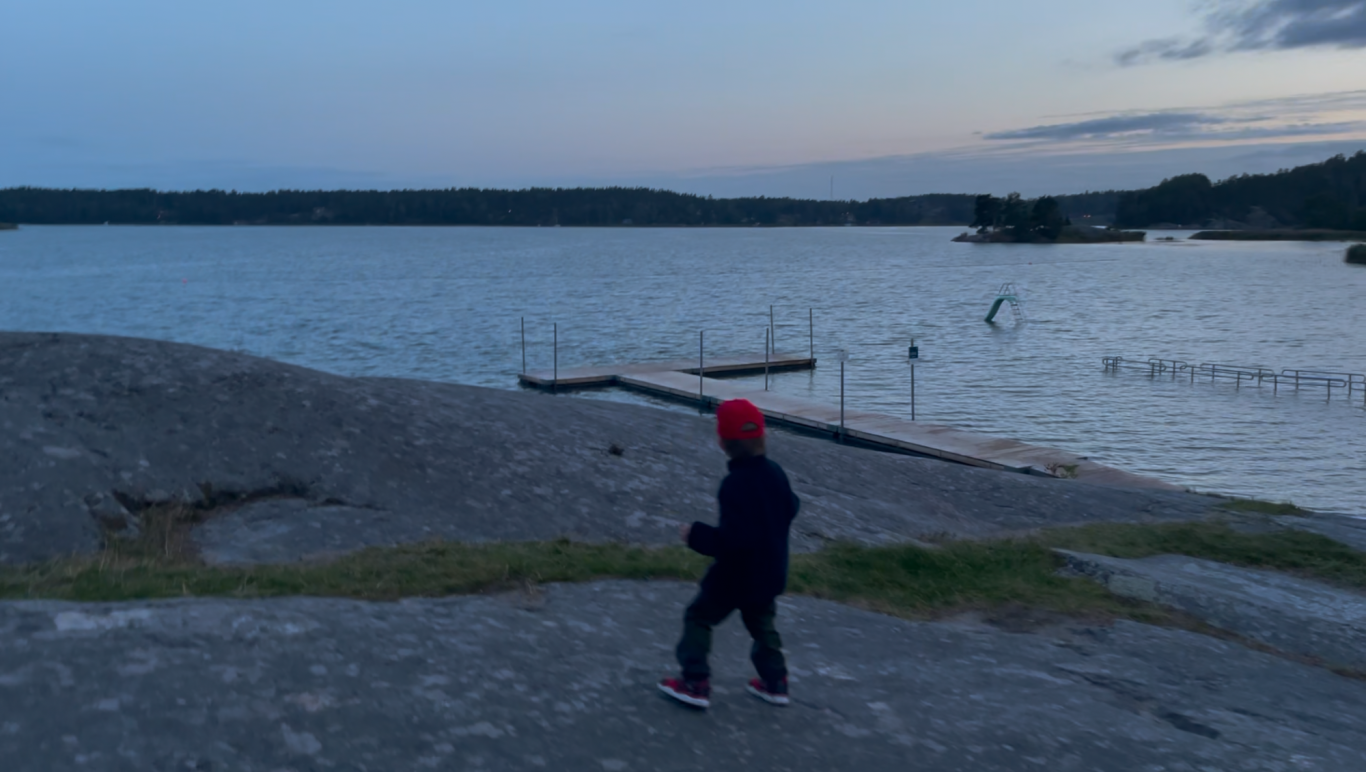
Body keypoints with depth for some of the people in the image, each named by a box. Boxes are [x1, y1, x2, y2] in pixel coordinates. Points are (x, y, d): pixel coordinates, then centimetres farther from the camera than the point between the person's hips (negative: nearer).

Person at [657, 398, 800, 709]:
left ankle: (696, 683, 6)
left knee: (698, 618, 7)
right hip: (770, 573, 7)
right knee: (762, 625, 24)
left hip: (735, 576, -7)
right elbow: (790, 509, 13)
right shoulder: (775, 473, -3)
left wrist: (696, 535, -22)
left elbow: (733, 539, -30)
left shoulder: (735, 485, -27)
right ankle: (776, 682, 29)